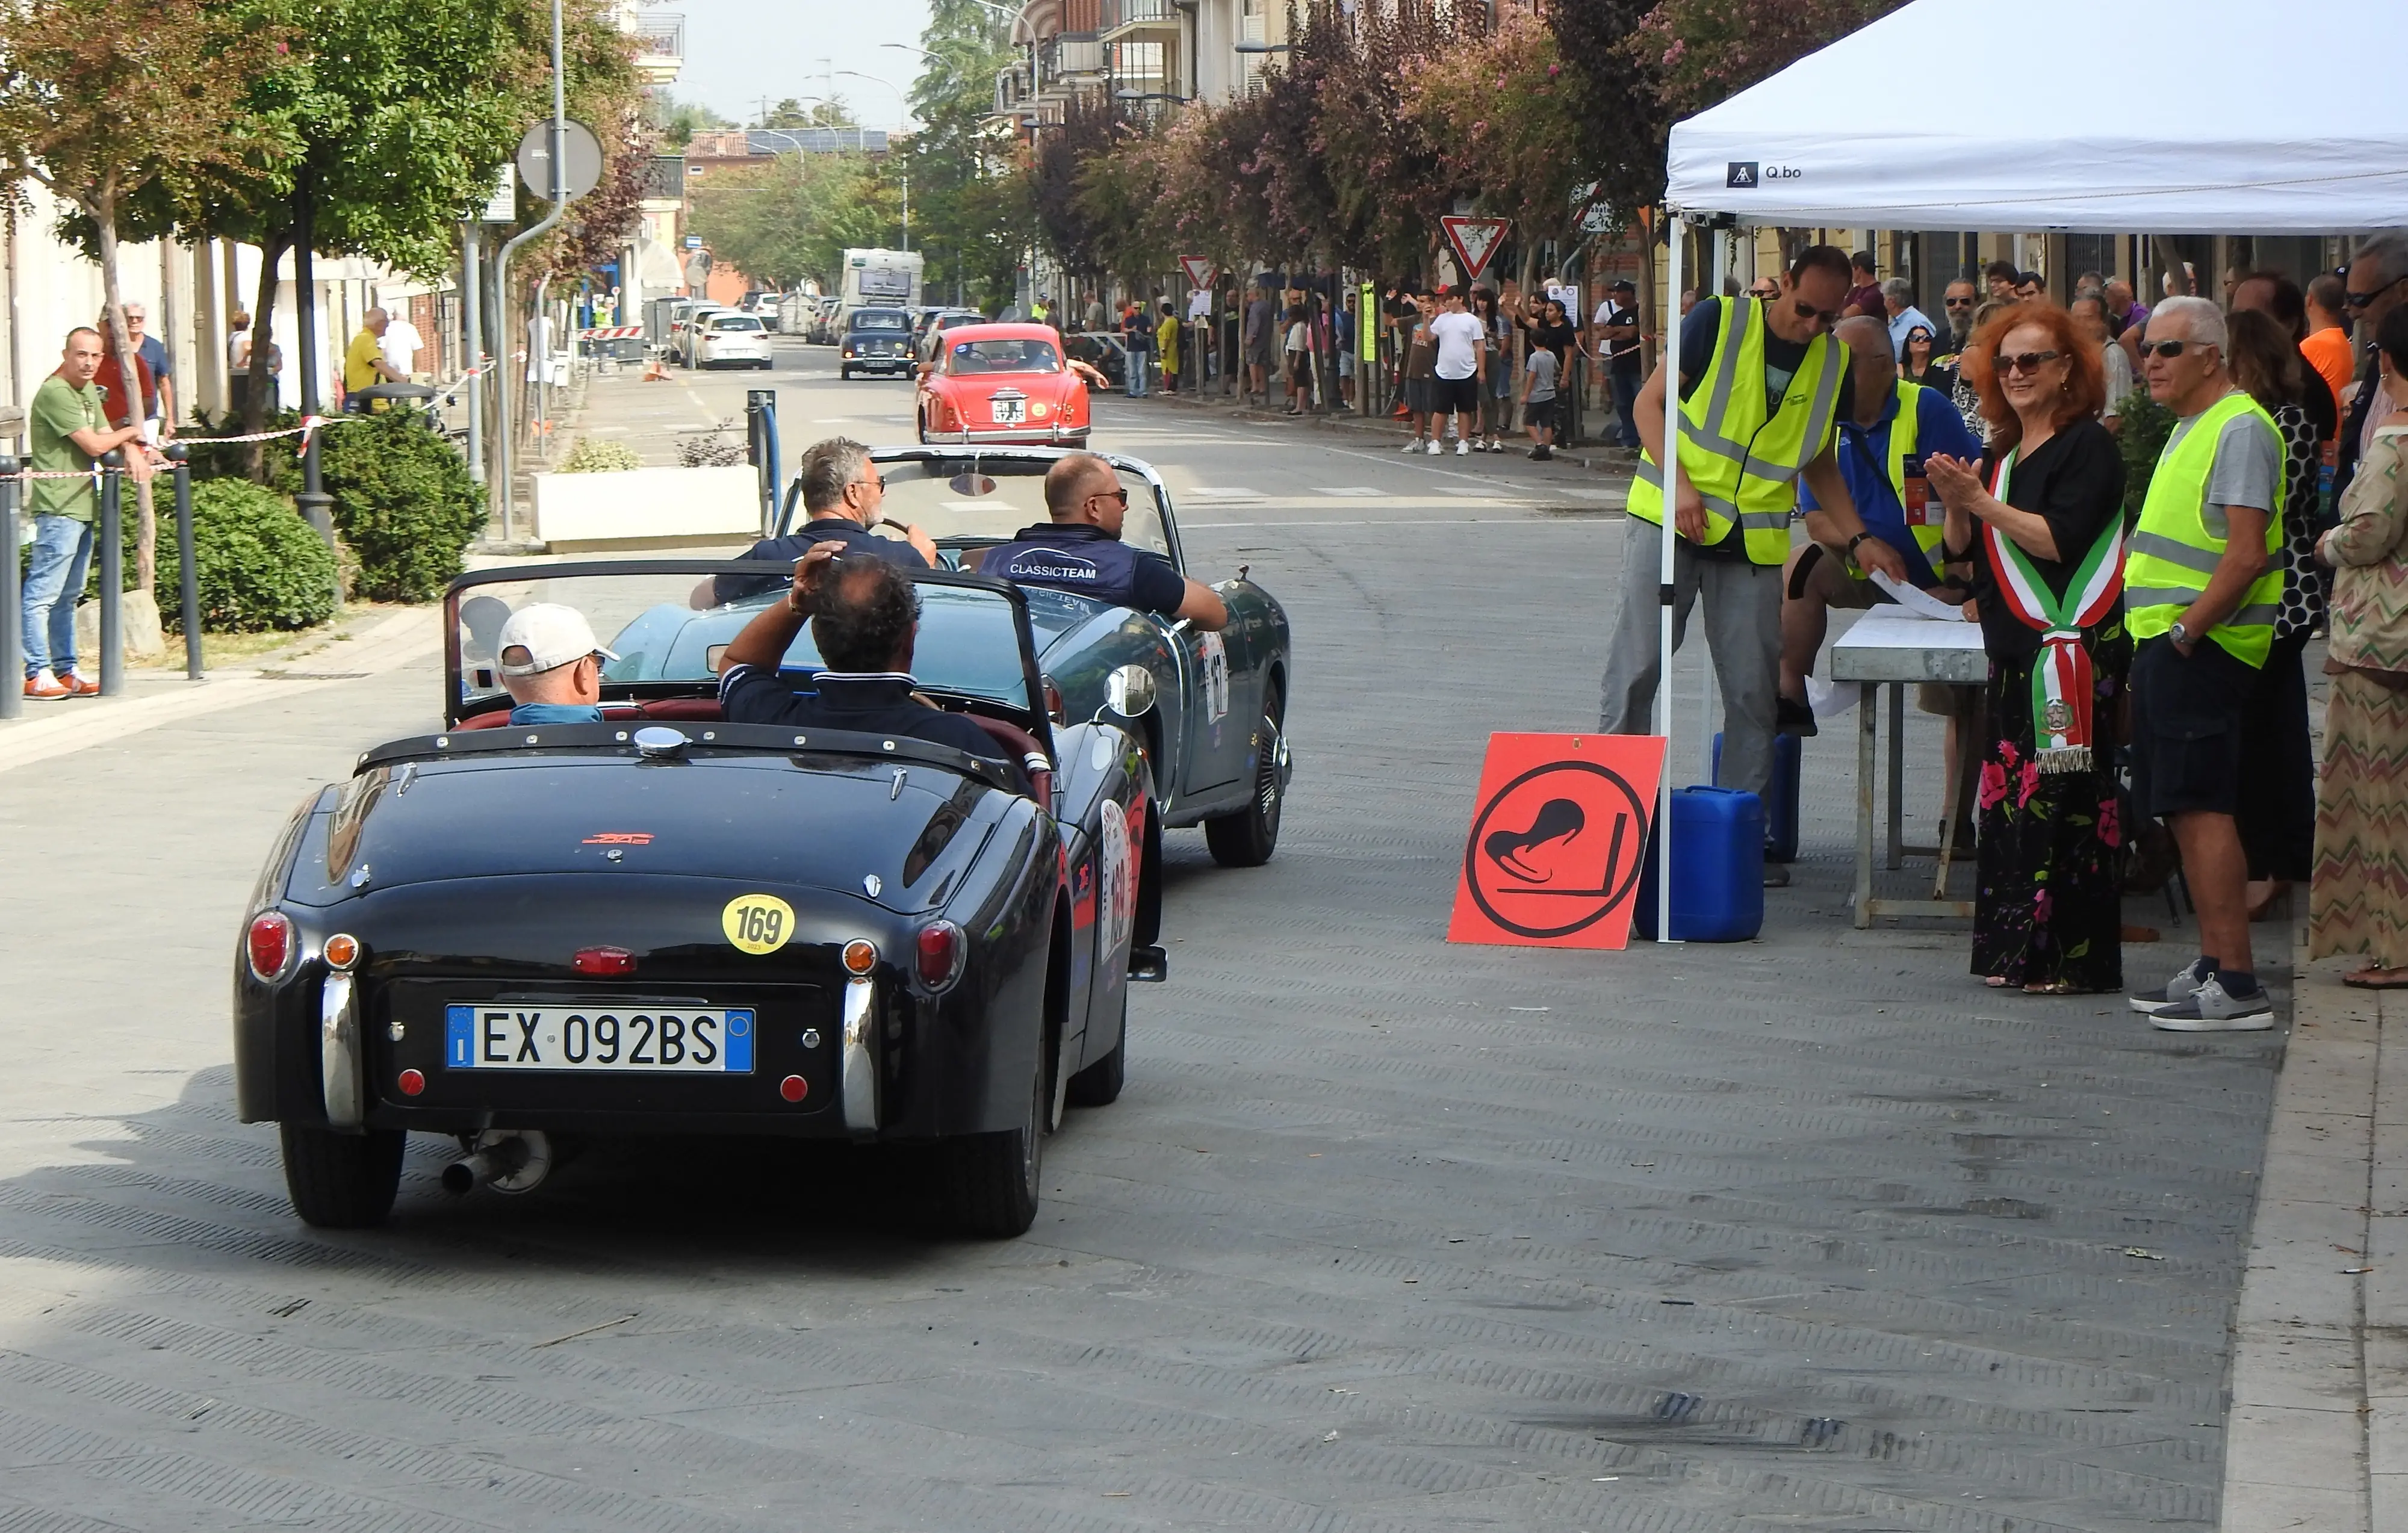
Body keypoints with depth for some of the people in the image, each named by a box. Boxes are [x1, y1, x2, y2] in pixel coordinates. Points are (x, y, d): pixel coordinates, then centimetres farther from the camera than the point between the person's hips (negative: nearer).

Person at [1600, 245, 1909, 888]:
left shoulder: (1833, 364, 7)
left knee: (1753, 689, 0)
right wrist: (1680, 484, -17)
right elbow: (1649, 405, -3)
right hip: (1669, 522, -3)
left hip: (1754, 542, 4)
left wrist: (1860, 538, 6)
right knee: (1636, 665, -6)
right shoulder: (1719, 322, -6)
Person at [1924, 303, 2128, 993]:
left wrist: (1982, 502, -15)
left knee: (2061, 801, -10)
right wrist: (1955, 503, -1)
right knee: (2008, 799, 6)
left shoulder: (2088, 447, -6)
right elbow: (1964, 554, 17)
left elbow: (2060, 540, -17)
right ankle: (2016, 953, 11)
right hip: (2014, 654, 8)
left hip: (2071, 647, -8)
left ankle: (2071, 957, -8)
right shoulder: (2001, 454, 18)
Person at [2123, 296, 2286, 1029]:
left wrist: (2187, 630, -19)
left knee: (2202, 807, -12)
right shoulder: (2189, 430, 19)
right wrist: (2160, 638, 15)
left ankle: (2236, 985, -13)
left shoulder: (2239, 430, -13)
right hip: (2168, 642, 10)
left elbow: (2245, 555, -21)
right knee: (2184, 810, 12)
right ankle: (2212, 966, 17)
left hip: (2202, 648, -10)